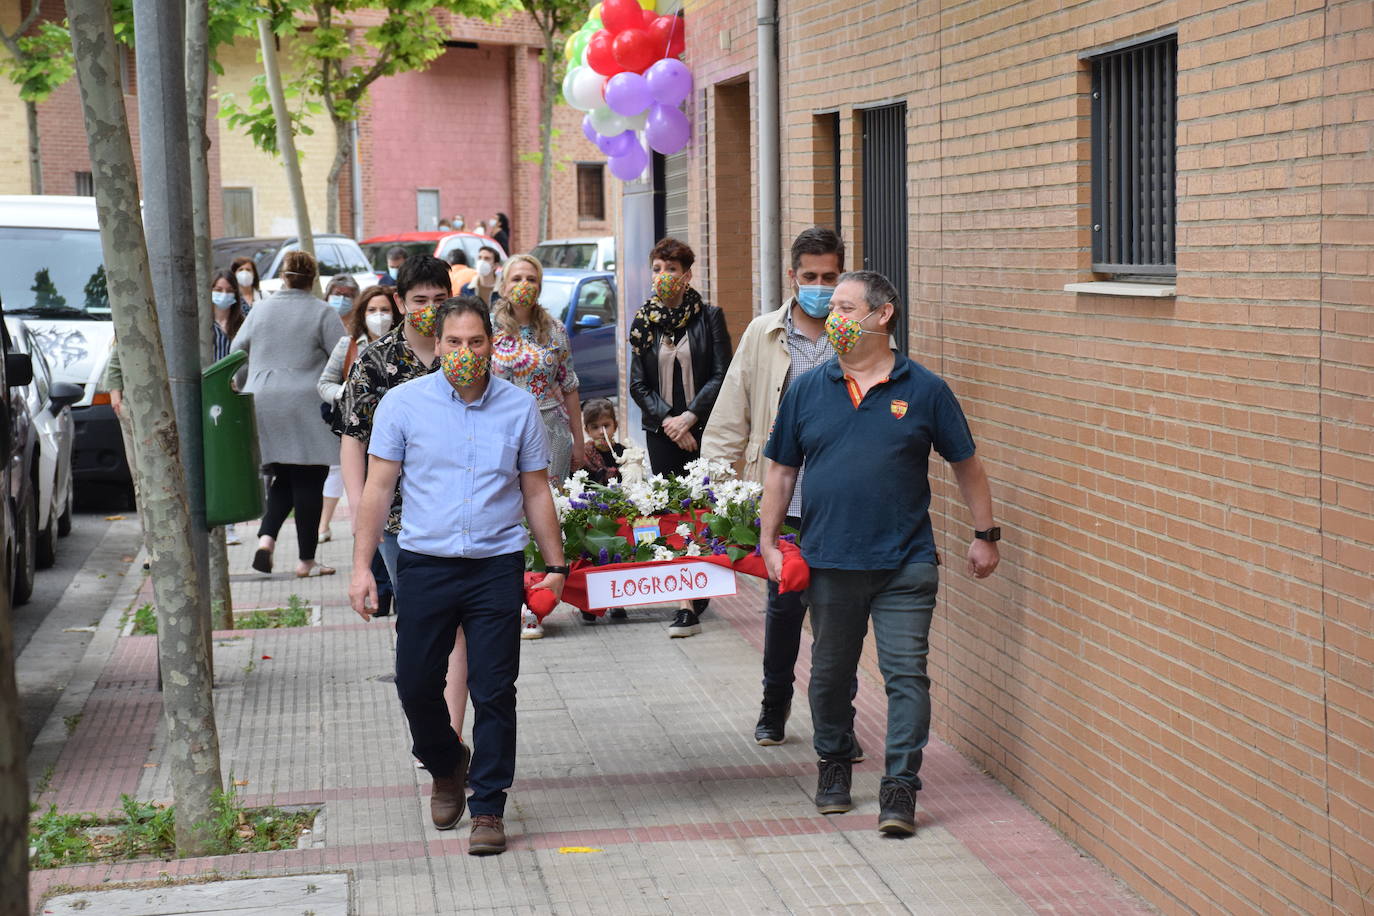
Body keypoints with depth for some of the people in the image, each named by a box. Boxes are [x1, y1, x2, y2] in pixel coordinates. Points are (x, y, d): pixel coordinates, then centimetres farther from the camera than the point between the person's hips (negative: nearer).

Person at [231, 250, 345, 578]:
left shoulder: (260, 310, 10)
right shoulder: (323, 314, -3)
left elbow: (237, 352, 17)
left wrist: (244, 391, 30)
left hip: (261, 405, 5)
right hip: (305, 408, -4)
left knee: (284, 479, 16)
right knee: (308, 483, 2)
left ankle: (266, 538, -5)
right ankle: (307, 561, 5)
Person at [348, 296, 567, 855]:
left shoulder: (519, 407, 4)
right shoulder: (404, 403, 0)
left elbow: (536, 493, 10)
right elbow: (378, 488, 2)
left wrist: (555, 565, 7)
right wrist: (362, 567, -4)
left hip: (497, 566, 0)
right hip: (425, 565, 0)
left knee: (494, 693, -1)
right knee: (416, 684, 5)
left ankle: (488, 809, 10)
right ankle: (446, 767, 35)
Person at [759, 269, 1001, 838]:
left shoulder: (924, 390, 0)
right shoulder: (807, 391, 6)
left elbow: (966, 465, 8)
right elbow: (781, 471, 11)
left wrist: (985, 535, 8)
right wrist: (768, 541, 5)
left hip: (905, 562, -2)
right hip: (829, 562, 2)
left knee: (906, 673, -6)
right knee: (830, 673, 13)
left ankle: (899, 789, -1)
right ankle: (832, 766, 32)